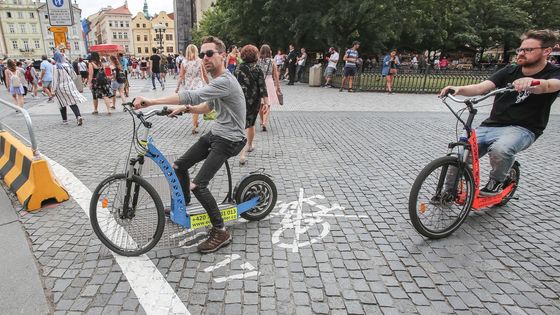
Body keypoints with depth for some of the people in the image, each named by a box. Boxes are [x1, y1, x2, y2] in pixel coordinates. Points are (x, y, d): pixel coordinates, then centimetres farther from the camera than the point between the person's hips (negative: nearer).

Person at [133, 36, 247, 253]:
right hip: (215, 133, 10)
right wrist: (187, 109, 4)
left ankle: (221, 233, -3)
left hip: (228, 139, -10)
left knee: (198, 185, -19)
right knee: (179, 166, 13)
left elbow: (192, 96, -34)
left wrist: (150, 101, -33)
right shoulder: (216, 80, 11)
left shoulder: (224, 81, -23)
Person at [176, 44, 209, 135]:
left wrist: (178, 87, 6)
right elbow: (205, 75, 2)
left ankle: (195, 122, 32)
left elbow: (181, 76, -2)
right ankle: (194, 127, -5)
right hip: (198, 85, -2)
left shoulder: (184, 62, -1)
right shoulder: (199, 61, -4)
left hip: (188, 86, 2)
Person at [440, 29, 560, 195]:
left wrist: (530, 82, -51)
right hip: (491, 125, 4)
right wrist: (459, 89, -27)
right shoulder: (509, 71, 10)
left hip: (521, 129, -4)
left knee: (500, 149, -37)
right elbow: (481, 87, -6)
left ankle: (496, 182, -5)